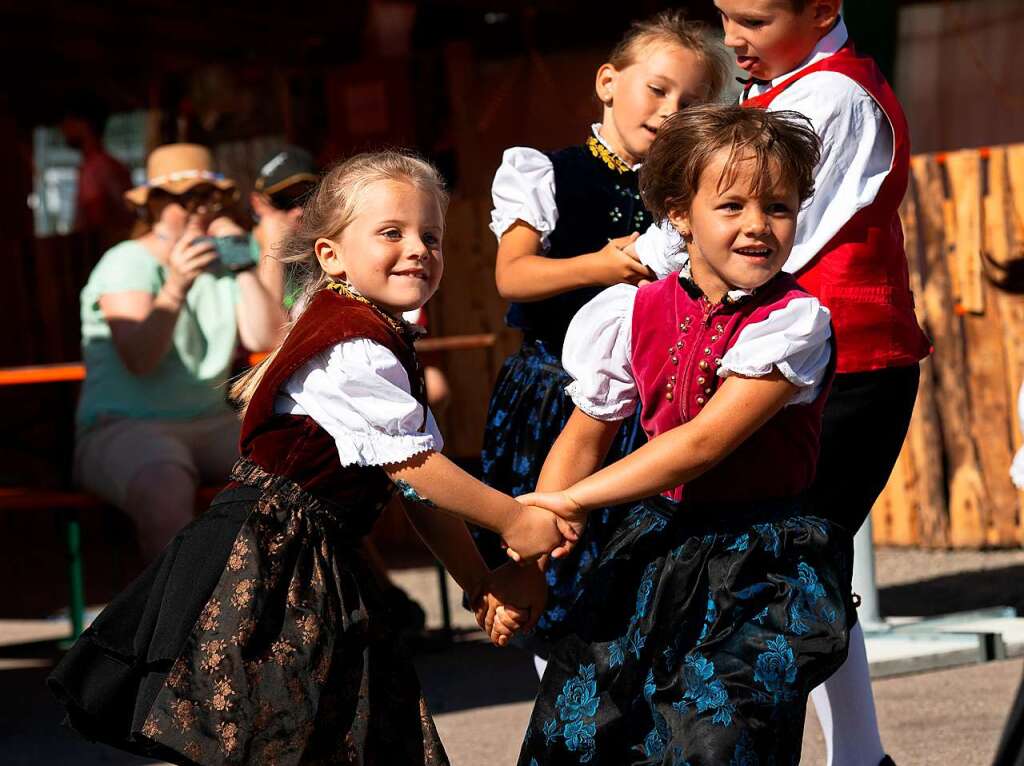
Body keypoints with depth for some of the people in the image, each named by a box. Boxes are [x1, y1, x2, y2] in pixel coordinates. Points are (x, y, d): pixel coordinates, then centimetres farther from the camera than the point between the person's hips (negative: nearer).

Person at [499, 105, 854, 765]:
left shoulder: (795, 321, -13)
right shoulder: (636, 314, 2)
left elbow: (703, 442, -19)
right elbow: (584, 438, 12)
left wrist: (571, 500, -16)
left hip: (761, 570, -5)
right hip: (658, 549, 5)